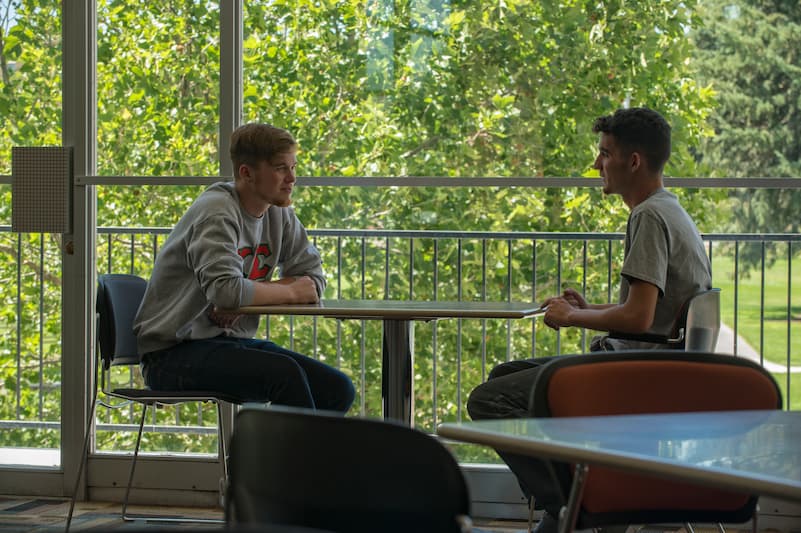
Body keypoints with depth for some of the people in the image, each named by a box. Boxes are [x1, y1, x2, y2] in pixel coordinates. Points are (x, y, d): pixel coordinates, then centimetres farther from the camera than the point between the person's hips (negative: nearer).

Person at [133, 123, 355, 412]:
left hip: (232, 340, 8)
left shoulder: (279, 215, 8)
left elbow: (313, 278, 4)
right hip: (173, 353, -8)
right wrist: (290, 292, -14)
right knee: (286, 373, -31)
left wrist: (252, 294, -14)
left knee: (338, 389, -7)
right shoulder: (216, 212, -17)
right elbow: (225, 290, -31)